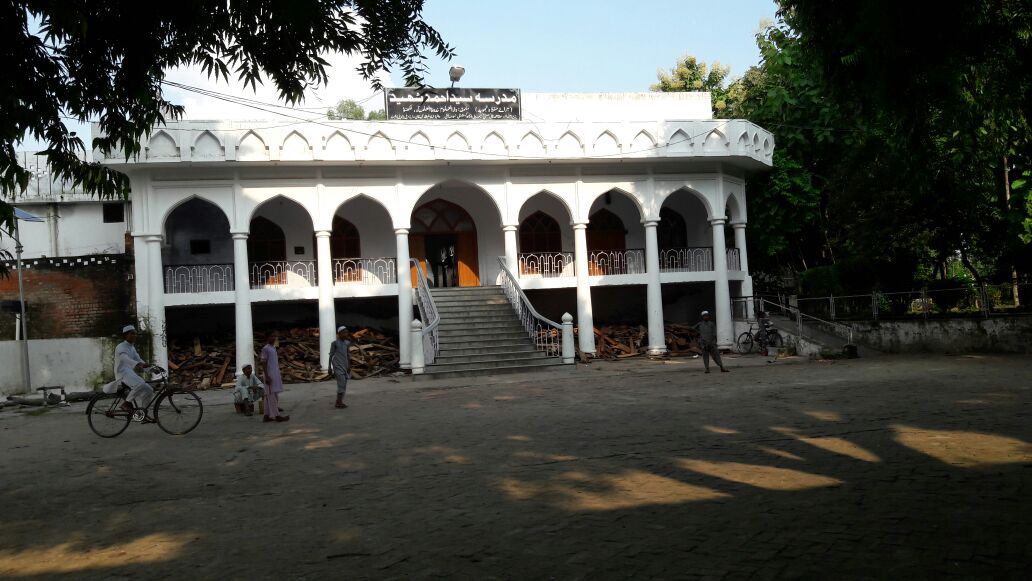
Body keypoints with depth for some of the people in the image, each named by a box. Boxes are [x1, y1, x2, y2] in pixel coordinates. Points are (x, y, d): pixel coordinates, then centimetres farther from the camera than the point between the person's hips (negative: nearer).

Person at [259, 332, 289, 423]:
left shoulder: (273, 348, 16)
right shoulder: (265, 349, -9)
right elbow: (263, 363, -14)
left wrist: (279, 375, 20)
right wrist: (267, 376, -19)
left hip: (275, 375, 9)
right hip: (270, 375, -9)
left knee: (269, 396, 9)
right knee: (272, 395, -7)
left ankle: (267, 415, 12)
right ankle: (276, 415, -7)